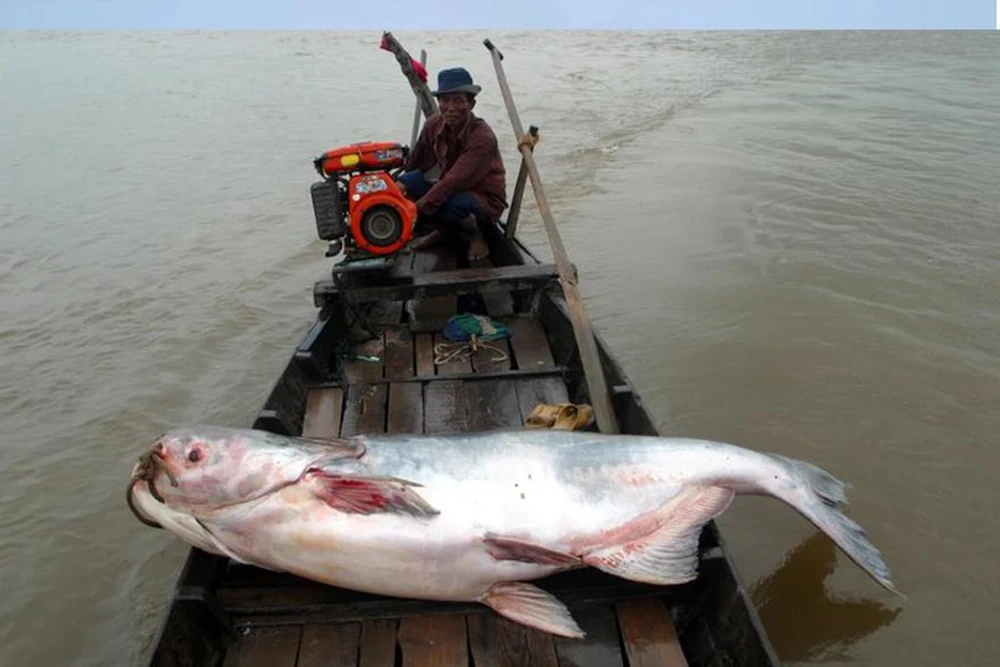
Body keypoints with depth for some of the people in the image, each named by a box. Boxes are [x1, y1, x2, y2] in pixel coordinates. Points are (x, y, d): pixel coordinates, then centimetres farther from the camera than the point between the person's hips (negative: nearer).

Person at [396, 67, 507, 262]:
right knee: (406, 181, -16)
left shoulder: (483, 138, -28)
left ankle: (475, 235, -4)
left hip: (485, 200, -6)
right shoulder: (434, 125, -9)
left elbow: (454, 181, -35)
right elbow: (415, 162, 5)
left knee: (448, 204, -38)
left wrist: (418, 209, -37)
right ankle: (440, 229, 6)